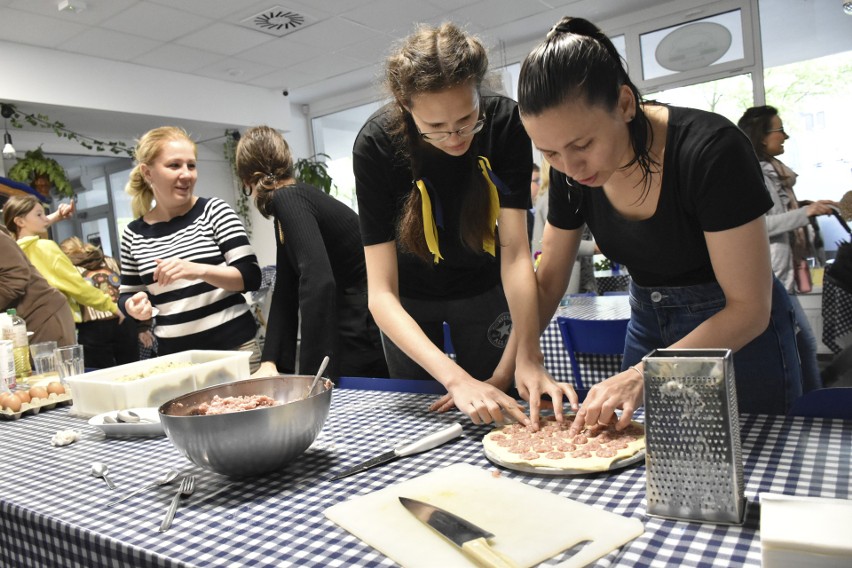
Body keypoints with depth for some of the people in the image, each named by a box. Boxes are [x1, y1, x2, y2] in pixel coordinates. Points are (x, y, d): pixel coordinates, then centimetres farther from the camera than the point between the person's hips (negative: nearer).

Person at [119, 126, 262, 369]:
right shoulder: (133, 234, 3)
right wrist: (134, 306, -9)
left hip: (234, 348, -2)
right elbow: (127, 295, 13)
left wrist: (199, 270, -25)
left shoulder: (214, 210, -4)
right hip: (175, 356, 2)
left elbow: (251, 276, -10)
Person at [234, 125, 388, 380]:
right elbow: (286, 291, 10)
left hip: (370, 336, -8)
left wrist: (308, 375, -29)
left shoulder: (288, 198, -16)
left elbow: (318, 281, -30)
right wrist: (270, 363, 4)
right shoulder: (295, 199, 11)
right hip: (351, 333, 8)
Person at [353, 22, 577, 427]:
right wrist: (456, 378, -45)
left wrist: (528, 357, -38)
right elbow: (381, 294, -33)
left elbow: (516, 253, -25)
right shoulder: (376, 144, -30)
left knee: (496, 420, 11)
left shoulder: (505, 123, -26)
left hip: (482, 290, 1)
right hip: (409, 296, 0)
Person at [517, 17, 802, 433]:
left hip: (740, 331, -4)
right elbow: (548, 280, -4)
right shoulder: (570, 170, -13)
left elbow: (749, 308, -25)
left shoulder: (711, 151, -29)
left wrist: (643, 374, -35)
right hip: (649, 322, 5)